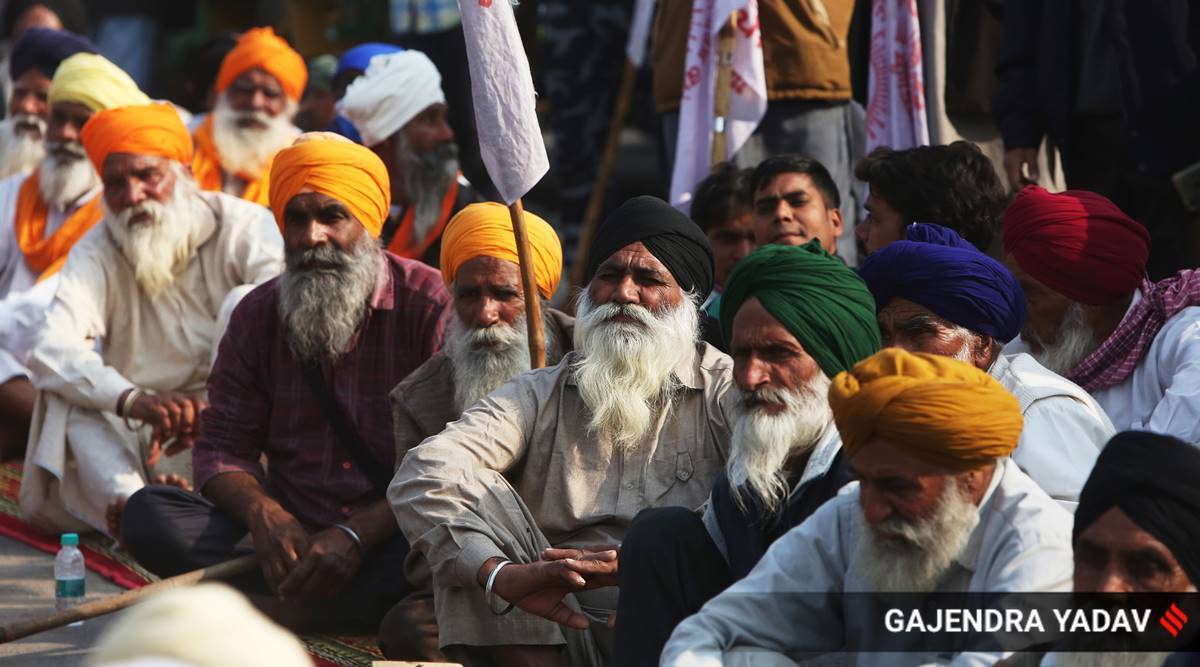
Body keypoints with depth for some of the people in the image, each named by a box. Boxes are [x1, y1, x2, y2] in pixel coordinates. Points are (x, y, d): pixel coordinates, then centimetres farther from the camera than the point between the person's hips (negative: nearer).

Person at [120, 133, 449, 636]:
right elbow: (223, 448, 8)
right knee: (148, 513, -17)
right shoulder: (258, 316, 10)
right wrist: (263, 514, -15)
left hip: (389, 537, -4)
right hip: (292, 538, 4)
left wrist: (357, 534, -24)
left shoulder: (430, 305, -5)